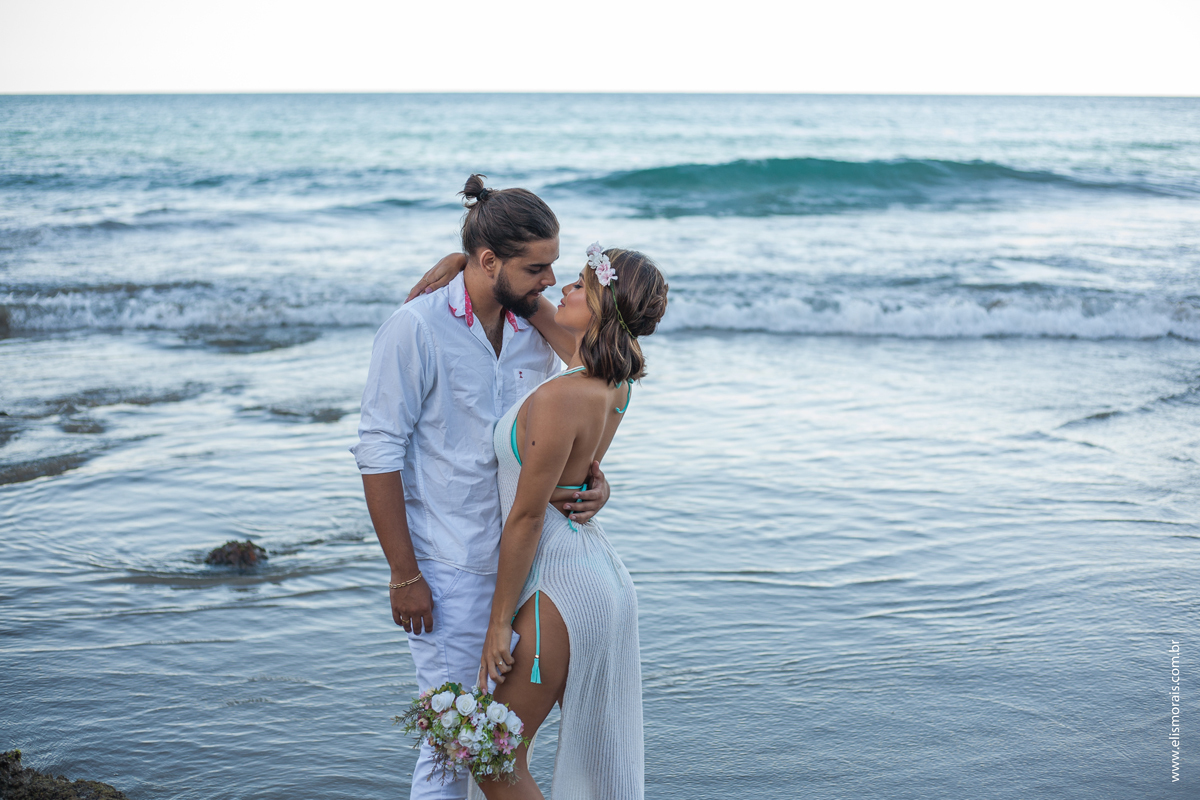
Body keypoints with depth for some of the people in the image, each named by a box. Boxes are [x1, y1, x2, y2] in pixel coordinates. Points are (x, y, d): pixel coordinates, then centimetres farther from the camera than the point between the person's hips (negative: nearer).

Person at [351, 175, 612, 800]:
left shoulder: (534, 327, 5)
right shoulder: (416, 328, -12)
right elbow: (378, 454, -12)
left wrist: (592, 479, -6)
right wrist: (404, 575, -13)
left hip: (521, 561, 6)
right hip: (450, 573, -6)